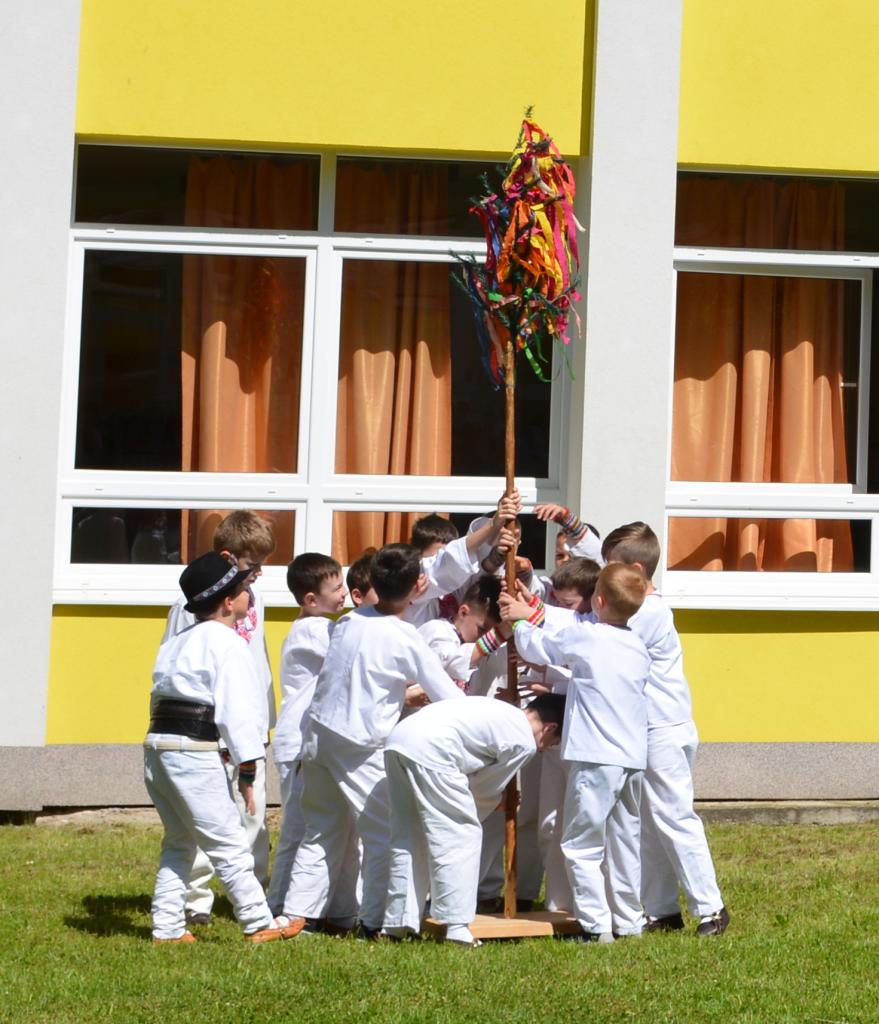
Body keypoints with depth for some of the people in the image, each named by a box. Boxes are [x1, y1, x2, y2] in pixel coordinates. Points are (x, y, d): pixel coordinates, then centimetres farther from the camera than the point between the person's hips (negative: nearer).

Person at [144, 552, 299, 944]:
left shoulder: (177, 642, 19)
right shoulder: (227, 644, -8)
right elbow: (235, 710, -13)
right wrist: (247, 770, -10)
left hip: (157, 746, 9)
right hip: (194, 754, -9)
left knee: (179, 842, 18)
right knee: (229, 843, -1)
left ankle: (167, 927, 16)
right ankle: (259, 923, 5)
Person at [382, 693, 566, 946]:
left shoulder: (500, 712, 29)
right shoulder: (525, 743, 4)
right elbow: (485, 790, 15)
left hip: (399, 736, 9)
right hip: (430, 748, -9)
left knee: (408, 838, 16)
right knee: (461, 836, 0)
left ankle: (398, 923, 18)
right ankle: (456, 927, -3)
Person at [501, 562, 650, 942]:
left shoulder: (585, 636, -9)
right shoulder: (639, 649, 11)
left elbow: (538, 649, 5)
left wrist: (522, 620, 24)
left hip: (596, 758, -7)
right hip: (633, 758, 7)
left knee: (581, 845, -3)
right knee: (625, 841, 16)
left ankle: (596, 924, -8)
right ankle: (628, 921, 21)